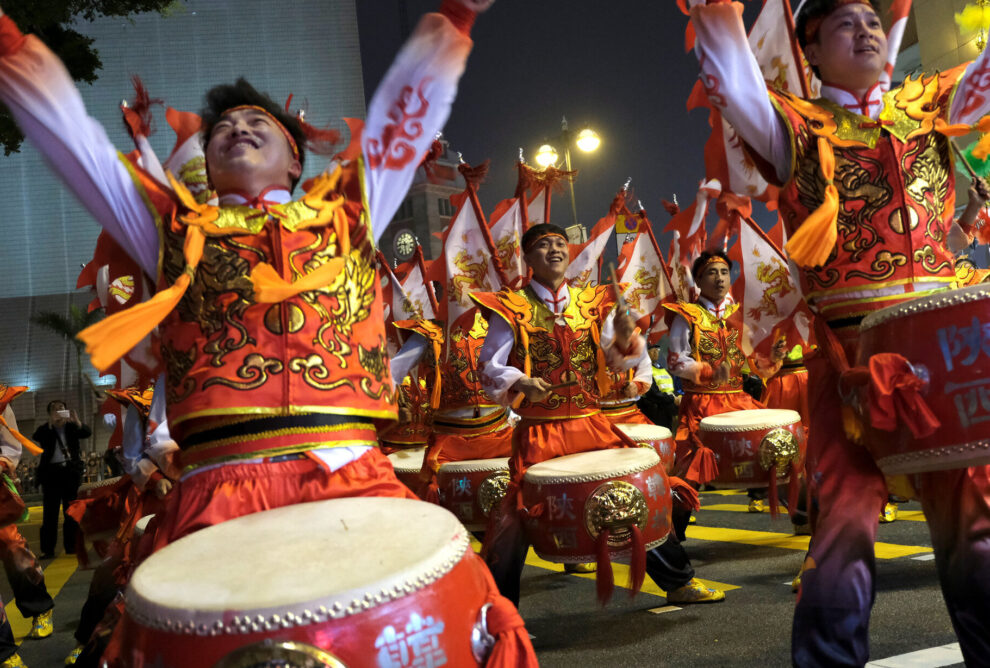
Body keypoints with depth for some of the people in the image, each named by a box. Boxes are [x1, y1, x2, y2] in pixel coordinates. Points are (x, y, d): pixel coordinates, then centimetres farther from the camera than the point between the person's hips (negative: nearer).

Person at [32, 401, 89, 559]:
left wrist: (77, 421, -25)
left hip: (71, 471, 1)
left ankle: (71, 546, 12)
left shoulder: (72, 427, 10)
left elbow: (87, 433, -7)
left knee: (71, 511, 6)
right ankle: (48, 549, 1)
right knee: (50, 512, 0)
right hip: (51, 472, -1)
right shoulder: (45, 429, 7)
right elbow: (36, 438, -13)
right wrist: (51, 423, -24)